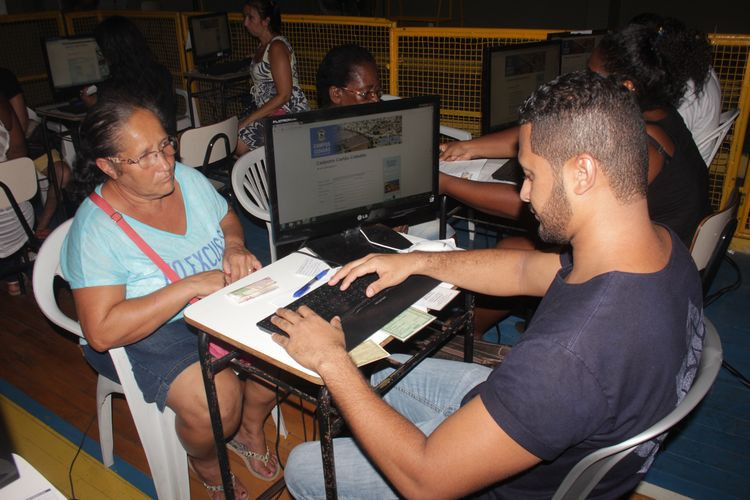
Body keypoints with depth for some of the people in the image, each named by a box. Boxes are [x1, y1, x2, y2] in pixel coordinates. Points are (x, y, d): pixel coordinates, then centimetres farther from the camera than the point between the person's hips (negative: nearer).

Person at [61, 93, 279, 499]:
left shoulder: (187, 178, -4)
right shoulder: (95, 230, -22)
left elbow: (228, 220, 14)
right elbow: (101, 332, -27)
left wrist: (235, 246, -11)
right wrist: (190, 286, -31)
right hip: (146, 334, -6)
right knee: (219, 399, -29)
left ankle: (249, 430, 14)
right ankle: (205, 464, 9)